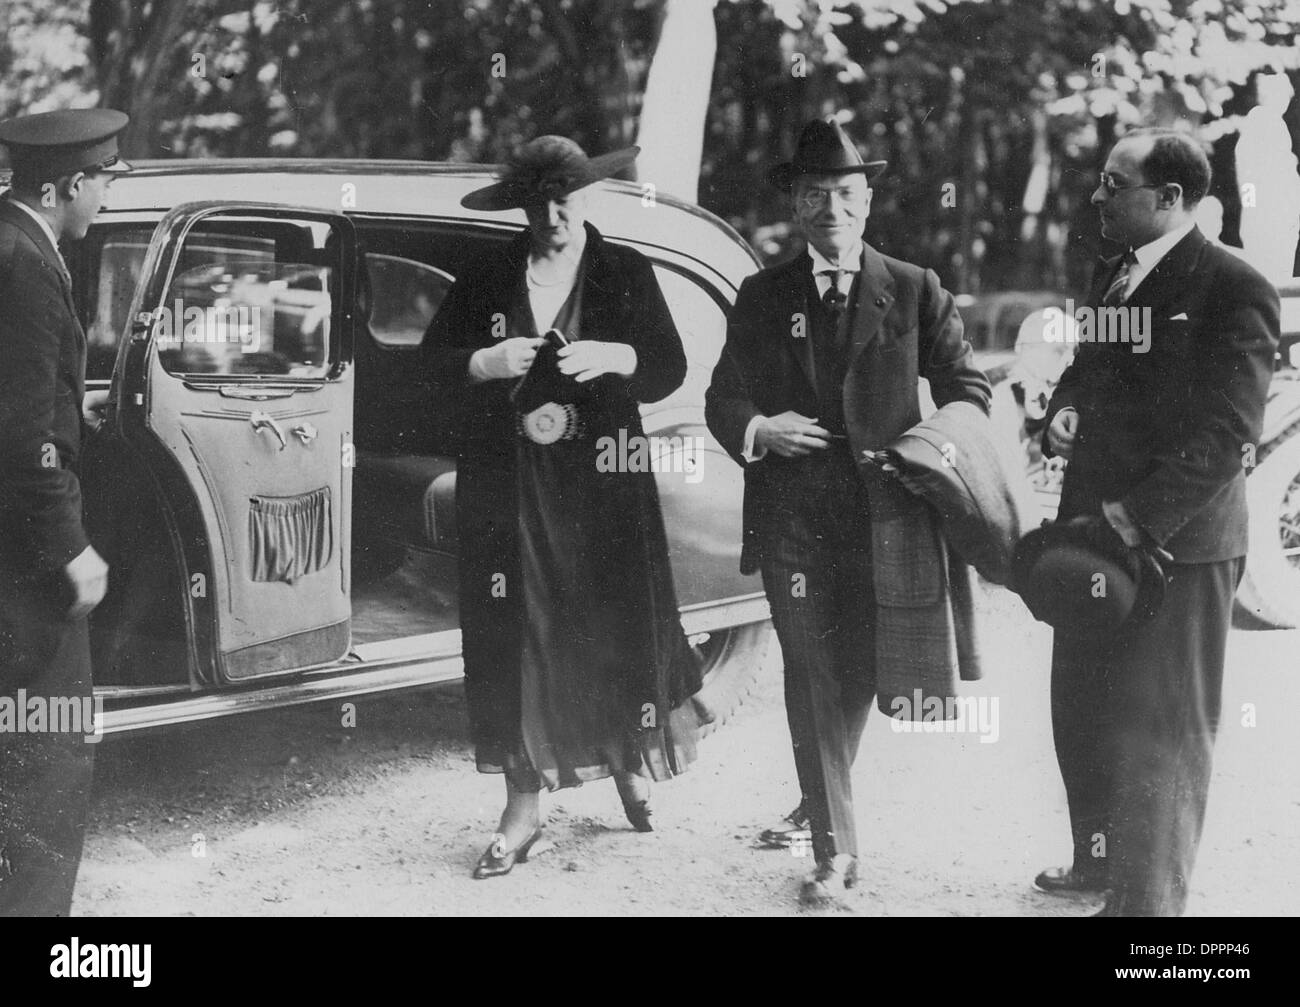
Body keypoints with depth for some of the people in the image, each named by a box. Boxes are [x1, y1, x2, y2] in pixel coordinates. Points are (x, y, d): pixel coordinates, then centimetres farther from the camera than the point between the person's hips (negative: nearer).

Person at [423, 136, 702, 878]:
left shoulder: (627, 274, 5)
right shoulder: (486, 281, 7)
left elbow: (670, 366, 0)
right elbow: (434, 364, 6)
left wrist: (614, 358, -18)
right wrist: (485, 363, -14)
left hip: (604, 485, -1)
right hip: (511, 488, 1)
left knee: (617, 628, 2)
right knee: (518, 639, -1)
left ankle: (630, 760, 30)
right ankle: (524, 808, 6)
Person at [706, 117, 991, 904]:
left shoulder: (916, 293, 4)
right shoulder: (762, 298, 8)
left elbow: (968, 389, 6)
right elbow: (723, 398, 11)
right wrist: (756, 429, -11)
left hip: (886, 516, 0)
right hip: (794, 518, 0)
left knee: (861, 671, 11)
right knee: (813, 677, -1)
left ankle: (824, 800, 38)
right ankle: (835, 849, 5)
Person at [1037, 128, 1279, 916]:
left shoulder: (1235, 290, -15)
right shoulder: (1115, 274, 11)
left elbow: (1226, 436, -19)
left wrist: (1138, 518, -21)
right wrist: (1065, 409, 0)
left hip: (1175, 540, -8)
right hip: (1098, 527, 8)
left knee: (1160, 732, 2)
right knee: (1082, 711, 19)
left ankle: (1149, 898, 13)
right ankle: (1100, 860, 37)